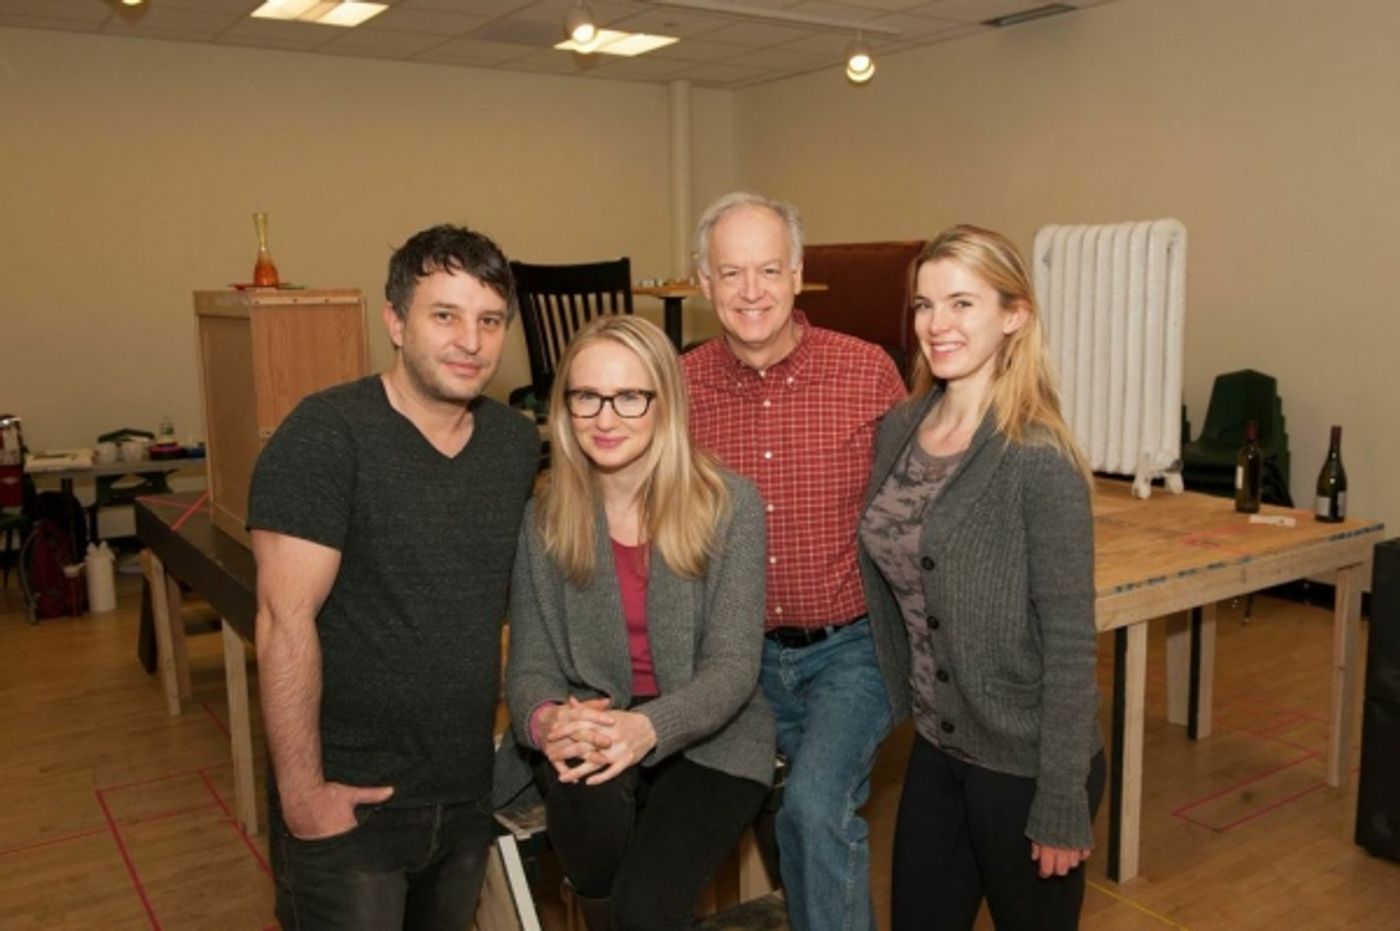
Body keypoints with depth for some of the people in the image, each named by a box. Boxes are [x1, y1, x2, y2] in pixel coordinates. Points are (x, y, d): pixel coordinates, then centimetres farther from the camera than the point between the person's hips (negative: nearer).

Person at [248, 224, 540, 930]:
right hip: (349, 799, -5)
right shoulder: (325, 436, -15)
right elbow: (286, 621, -18)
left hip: (469, 792, 6)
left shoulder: (517, 441, 2)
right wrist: (301, 792, -17)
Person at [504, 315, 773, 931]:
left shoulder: (728, 505, -10)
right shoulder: (544, 518, -2)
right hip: (593, 735, 2)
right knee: (583, 785, -31)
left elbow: (734, 668, -14)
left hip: (709, 740, -2)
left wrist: (648, 728, -32)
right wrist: (546, 720, -25)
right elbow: (529, 664, -1)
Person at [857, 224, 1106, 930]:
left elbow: (1070, 644, -18)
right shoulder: (898, 431, 0)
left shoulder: (1038, 460, -20)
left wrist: (1062, 805, -16)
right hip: (937, 746, 6)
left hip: (1024, 763, -6)